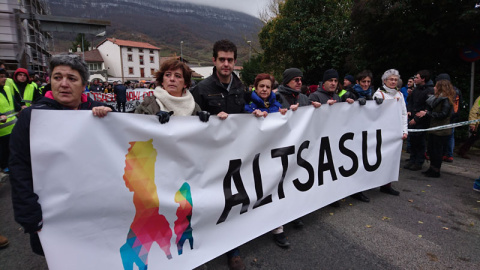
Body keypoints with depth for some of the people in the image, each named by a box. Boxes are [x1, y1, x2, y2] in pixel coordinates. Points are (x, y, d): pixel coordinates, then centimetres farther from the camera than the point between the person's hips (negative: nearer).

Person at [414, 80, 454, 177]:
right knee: (431, 149, 14)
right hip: (434, 128, 9)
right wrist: (425, 112, -4)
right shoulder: (437, 98, 13)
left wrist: (427, 113, -17)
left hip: (441, 131, -9)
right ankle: (432, 168, 25)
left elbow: (443, 114, -20)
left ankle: (436, 171, 10)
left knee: (437, 150, -1)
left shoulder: (446, 100, -14)